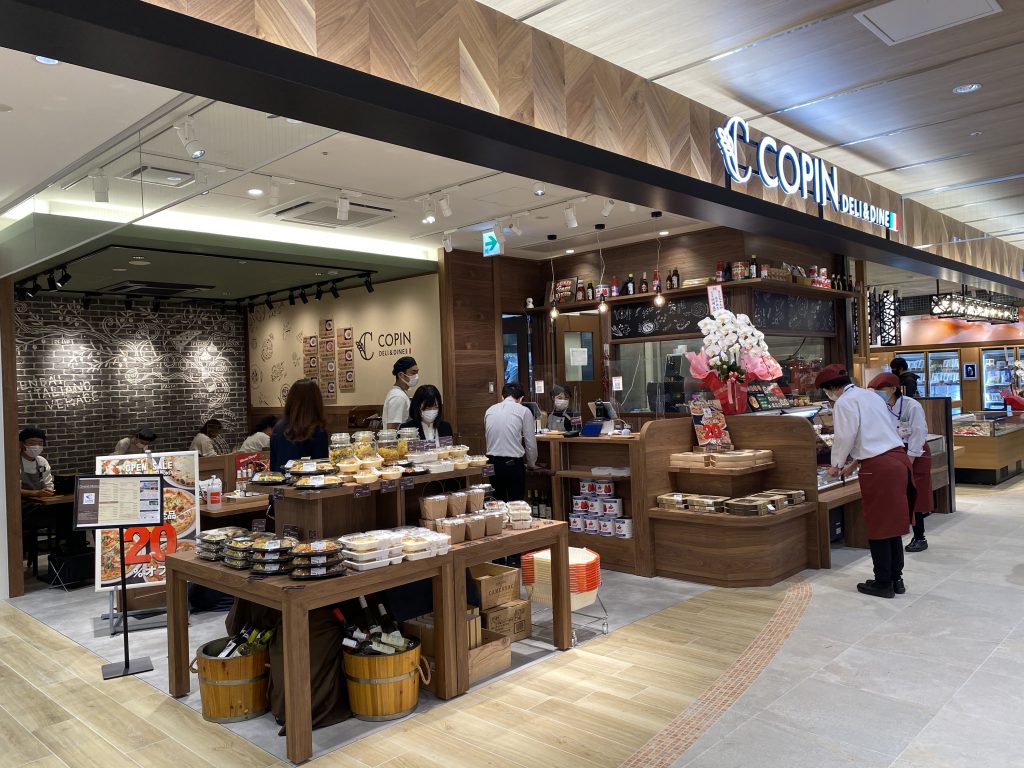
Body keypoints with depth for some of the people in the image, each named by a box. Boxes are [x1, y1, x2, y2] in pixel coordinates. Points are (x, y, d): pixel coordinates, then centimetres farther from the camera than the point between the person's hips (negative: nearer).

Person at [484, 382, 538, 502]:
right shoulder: (524, 411, -2)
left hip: (492, 462, 4)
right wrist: (531, 464, 15)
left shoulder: (489, 411, 10)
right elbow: (530, 442, 0)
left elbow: (487, 437, 15)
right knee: (516, 502, 4)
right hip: (514, 463, -4)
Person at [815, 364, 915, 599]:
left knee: (878, 526, 3)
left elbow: (845, 438, -7)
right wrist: (853, 463, 33)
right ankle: (896, 579, 25)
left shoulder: (844, 403, -8)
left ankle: (883, 583, 12)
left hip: (879, 467, -8)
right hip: (899, 458, 8)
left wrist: (836, 465, 10)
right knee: (892, 523, 16)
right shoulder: (870, 395, 20)